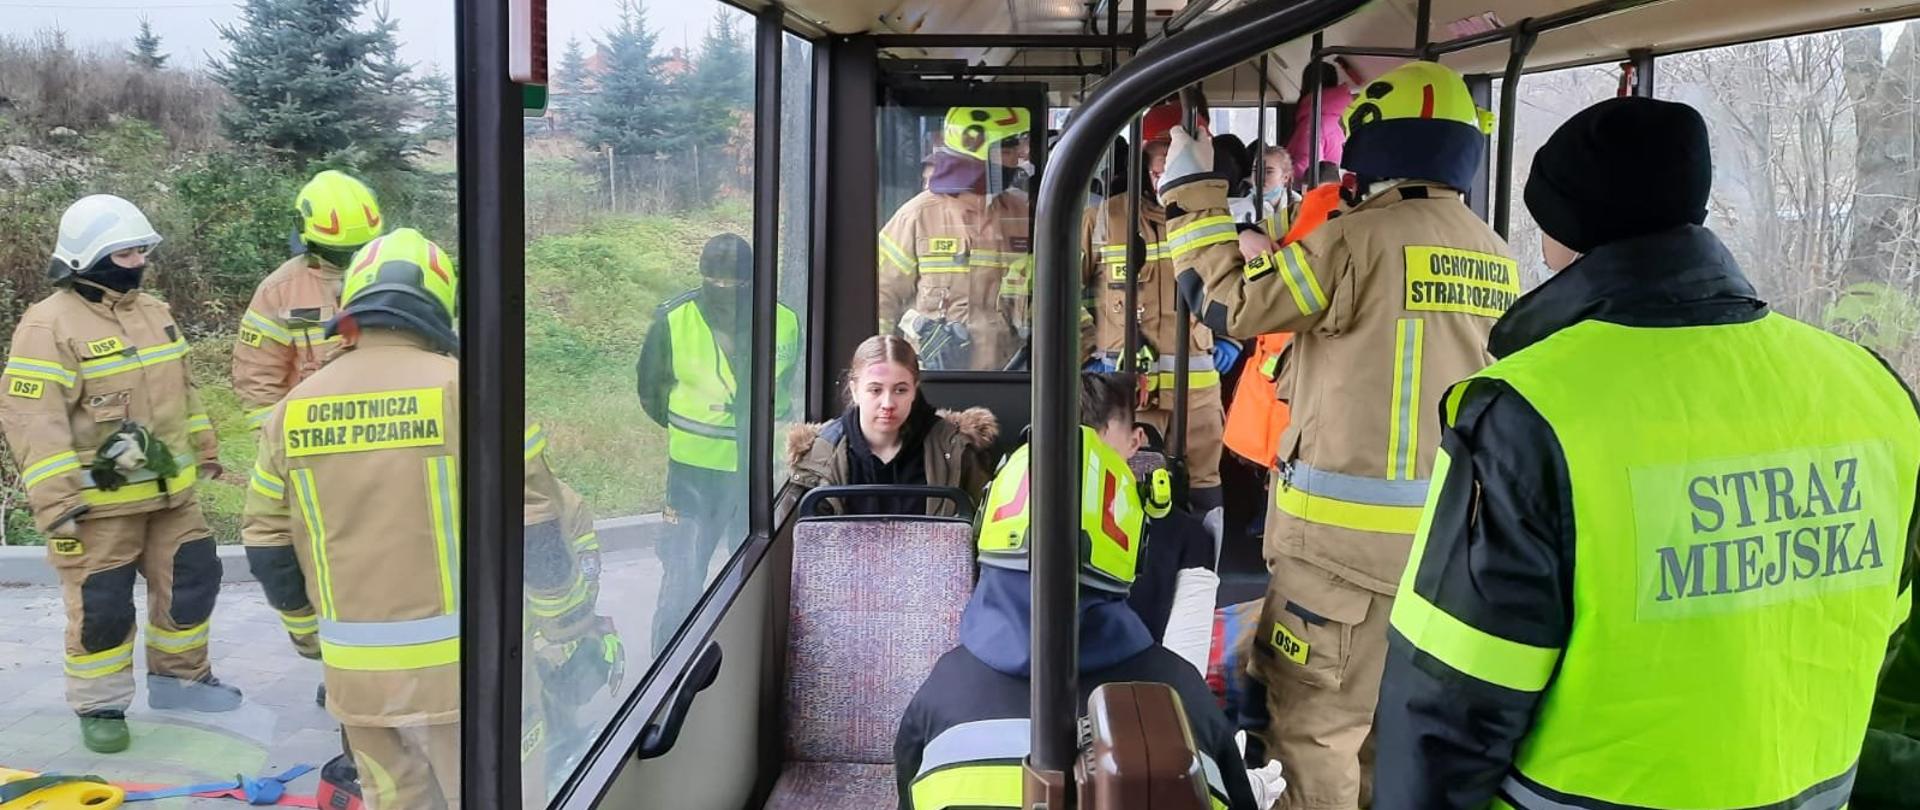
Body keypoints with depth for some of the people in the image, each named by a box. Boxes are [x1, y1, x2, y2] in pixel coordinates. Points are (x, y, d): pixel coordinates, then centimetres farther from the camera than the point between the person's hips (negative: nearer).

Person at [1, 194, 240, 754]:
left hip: (171, 492, 7)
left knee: (192, 582, 13)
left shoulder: (155, 312, 8)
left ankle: (178, 677, 32)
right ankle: (99, 707, 18)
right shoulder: (50, 325, -17)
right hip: (98, 502, -7)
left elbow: (182, 390, 21)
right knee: (102, 609, 1)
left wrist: (204, 451, 23)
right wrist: (57, 501, -23)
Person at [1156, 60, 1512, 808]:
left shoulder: (1357, 239, -13)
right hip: (1452, 527, 7)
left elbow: (1228, 300, -7)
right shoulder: (1497, 261, 8)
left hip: (1349, 528, -7)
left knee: (1317, 719, 4)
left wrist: (1192, 192, 4)